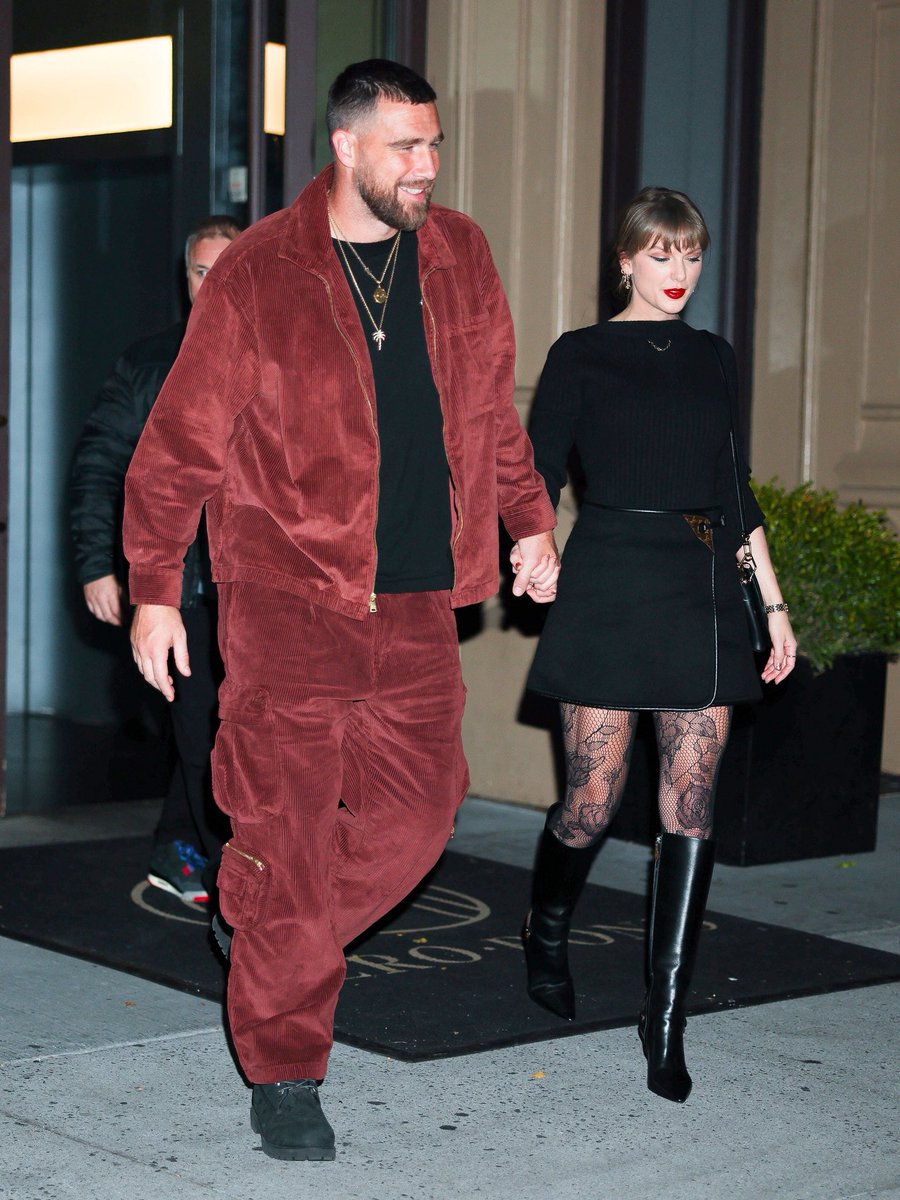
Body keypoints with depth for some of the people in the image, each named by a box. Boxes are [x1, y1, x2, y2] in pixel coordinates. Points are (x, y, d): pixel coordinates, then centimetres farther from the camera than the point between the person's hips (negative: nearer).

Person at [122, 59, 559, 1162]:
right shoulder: (258, 276, -7)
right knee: (288, 835, -4)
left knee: (416, 812, 5)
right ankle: (283, 1075, 10)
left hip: (416, 605, 5)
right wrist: (154, 587, -5)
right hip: (286, 596, -5)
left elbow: (488, 411, 22)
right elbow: (179, 443, -3)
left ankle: (273, 946, 30)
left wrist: (528, 519, 14)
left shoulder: (459, 261, 8)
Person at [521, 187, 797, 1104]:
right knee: (594, 799, -1)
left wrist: (773, 601, 16)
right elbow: (537, 474, -3)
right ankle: (546, 935, 30)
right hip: (611, 587, -4)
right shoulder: (581, 356, 3)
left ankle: (666, 1017, 2)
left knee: (691, 805, -3)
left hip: (704, 591, 4)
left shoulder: (712, 359, 16)